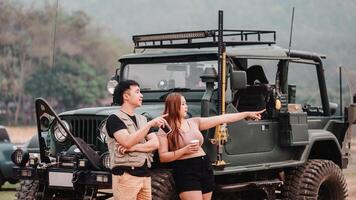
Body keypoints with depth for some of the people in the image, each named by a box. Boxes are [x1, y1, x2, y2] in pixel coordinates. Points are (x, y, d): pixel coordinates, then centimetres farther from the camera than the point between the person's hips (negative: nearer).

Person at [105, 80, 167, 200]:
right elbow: (127, 141, -18)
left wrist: (134, 147, -11)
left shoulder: (142, 119, 19)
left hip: (145, 174, 7)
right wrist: (150, 124, -18)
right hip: (126, 175, -7)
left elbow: (155, 143, 6)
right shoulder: (114, 119, -3)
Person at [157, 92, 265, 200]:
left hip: (205, 167, 5)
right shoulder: (164, 130, -3)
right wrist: (184, 150, -17)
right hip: (185, 172, -5)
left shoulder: (194, 122, 10)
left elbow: (221, 119, 9)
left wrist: (247, 114, 7)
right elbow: (162, 157, -7)